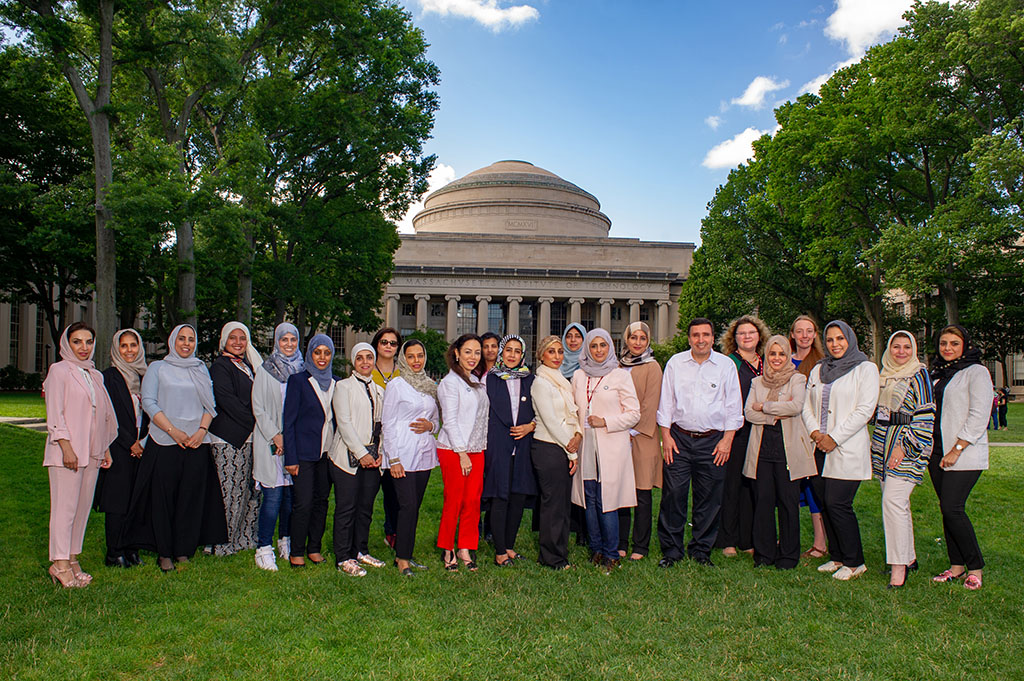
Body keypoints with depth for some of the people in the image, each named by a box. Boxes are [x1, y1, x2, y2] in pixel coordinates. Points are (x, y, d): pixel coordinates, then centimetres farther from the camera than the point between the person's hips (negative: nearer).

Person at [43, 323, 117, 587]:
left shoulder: (95, 375, 16)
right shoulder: (59, 370, -2)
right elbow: (55, 413, -8)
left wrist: (106, 448, 16)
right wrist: (66, 446, -16)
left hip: (91, 451, 6)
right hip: (67, 451, -6)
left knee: (83, 506, 7)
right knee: (65, 506, -5)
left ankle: (73, 560, 14)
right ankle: (60, 564, 1)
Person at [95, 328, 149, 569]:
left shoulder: (143, 376, 13)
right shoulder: (109, 376, -4)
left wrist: (143, 440, 4)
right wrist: (130, 443, -11)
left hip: (140, 447, 5)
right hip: (118, 448, -5)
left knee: (135, 500, 7)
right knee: (117, 500, -2)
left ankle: (131, 549, 14)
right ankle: (114, 553, 6)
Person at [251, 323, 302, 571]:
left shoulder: (302, 370, 10)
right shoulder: (265, 370, 2)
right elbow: (258, 407, -1)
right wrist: (275, 435, -9)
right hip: (270, 441, -3)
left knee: (291, 494, 7)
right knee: (273, 495, -7)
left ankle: (285, 542, 22)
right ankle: (264, 549, 2)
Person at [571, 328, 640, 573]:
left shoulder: (620, 376, 0)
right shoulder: (578, 376, 11)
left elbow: (634, 413, -1)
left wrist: (605, 422, -10)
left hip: (611, 447, -4)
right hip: (586, 445, 4)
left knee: (606, 501, -5)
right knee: (589, 500, 6)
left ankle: (611, 554, 9)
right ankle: (596, 549, 20)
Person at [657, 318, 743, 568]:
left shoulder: (726, 365, 3)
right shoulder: (675, 363, 5)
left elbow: (733, 406, 5)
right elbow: (666, 401, 7)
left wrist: (727, 439, -1)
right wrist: (666, 435, 0)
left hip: (713, 441, 0)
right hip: (679, 437, 0)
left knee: (709, 498, 5)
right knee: (673, 493, -3)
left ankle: (701, 550, 21)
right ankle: (671, 550, 10)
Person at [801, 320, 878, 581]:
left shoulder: (865, 368, -1)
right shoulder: (818, 370, 16)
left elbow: (865, 409, -9)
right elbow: (806, 405, 14)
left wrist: (834, 438, -12)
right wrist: (815, 432, -5)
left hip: (848, 449, -6)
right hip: (820, 448, 6)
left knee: (837, 504, -9)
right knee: (825, 503, 7)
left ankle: (854, 562, 7)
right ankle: (837, 557, 20)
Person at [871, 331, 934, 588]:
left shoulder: (919, 375, -4)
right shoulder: (883, 375, 15)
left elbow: (925, 417, -10)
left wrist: (904, 446, -16)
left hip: (907, 446, -7)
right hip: (882, 446, 7)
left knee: (893, 500, -15)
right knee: (896, 503, 11)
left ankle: (899, 565, -9)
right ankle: (909, 557, 22)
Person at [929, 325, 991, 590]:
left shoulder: (976, 372, -5)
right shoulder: (936, 373, 16)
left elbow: (978, 417, -11)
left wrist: (956, 450, -15)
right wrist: (927, 446, 11)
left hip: (964, 454, -6)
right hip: (937, 451, 7)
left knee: (952, 507, -12)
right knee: (947, 509, 7)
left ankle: (975, 567, 3)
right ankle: (957, 566, 15)